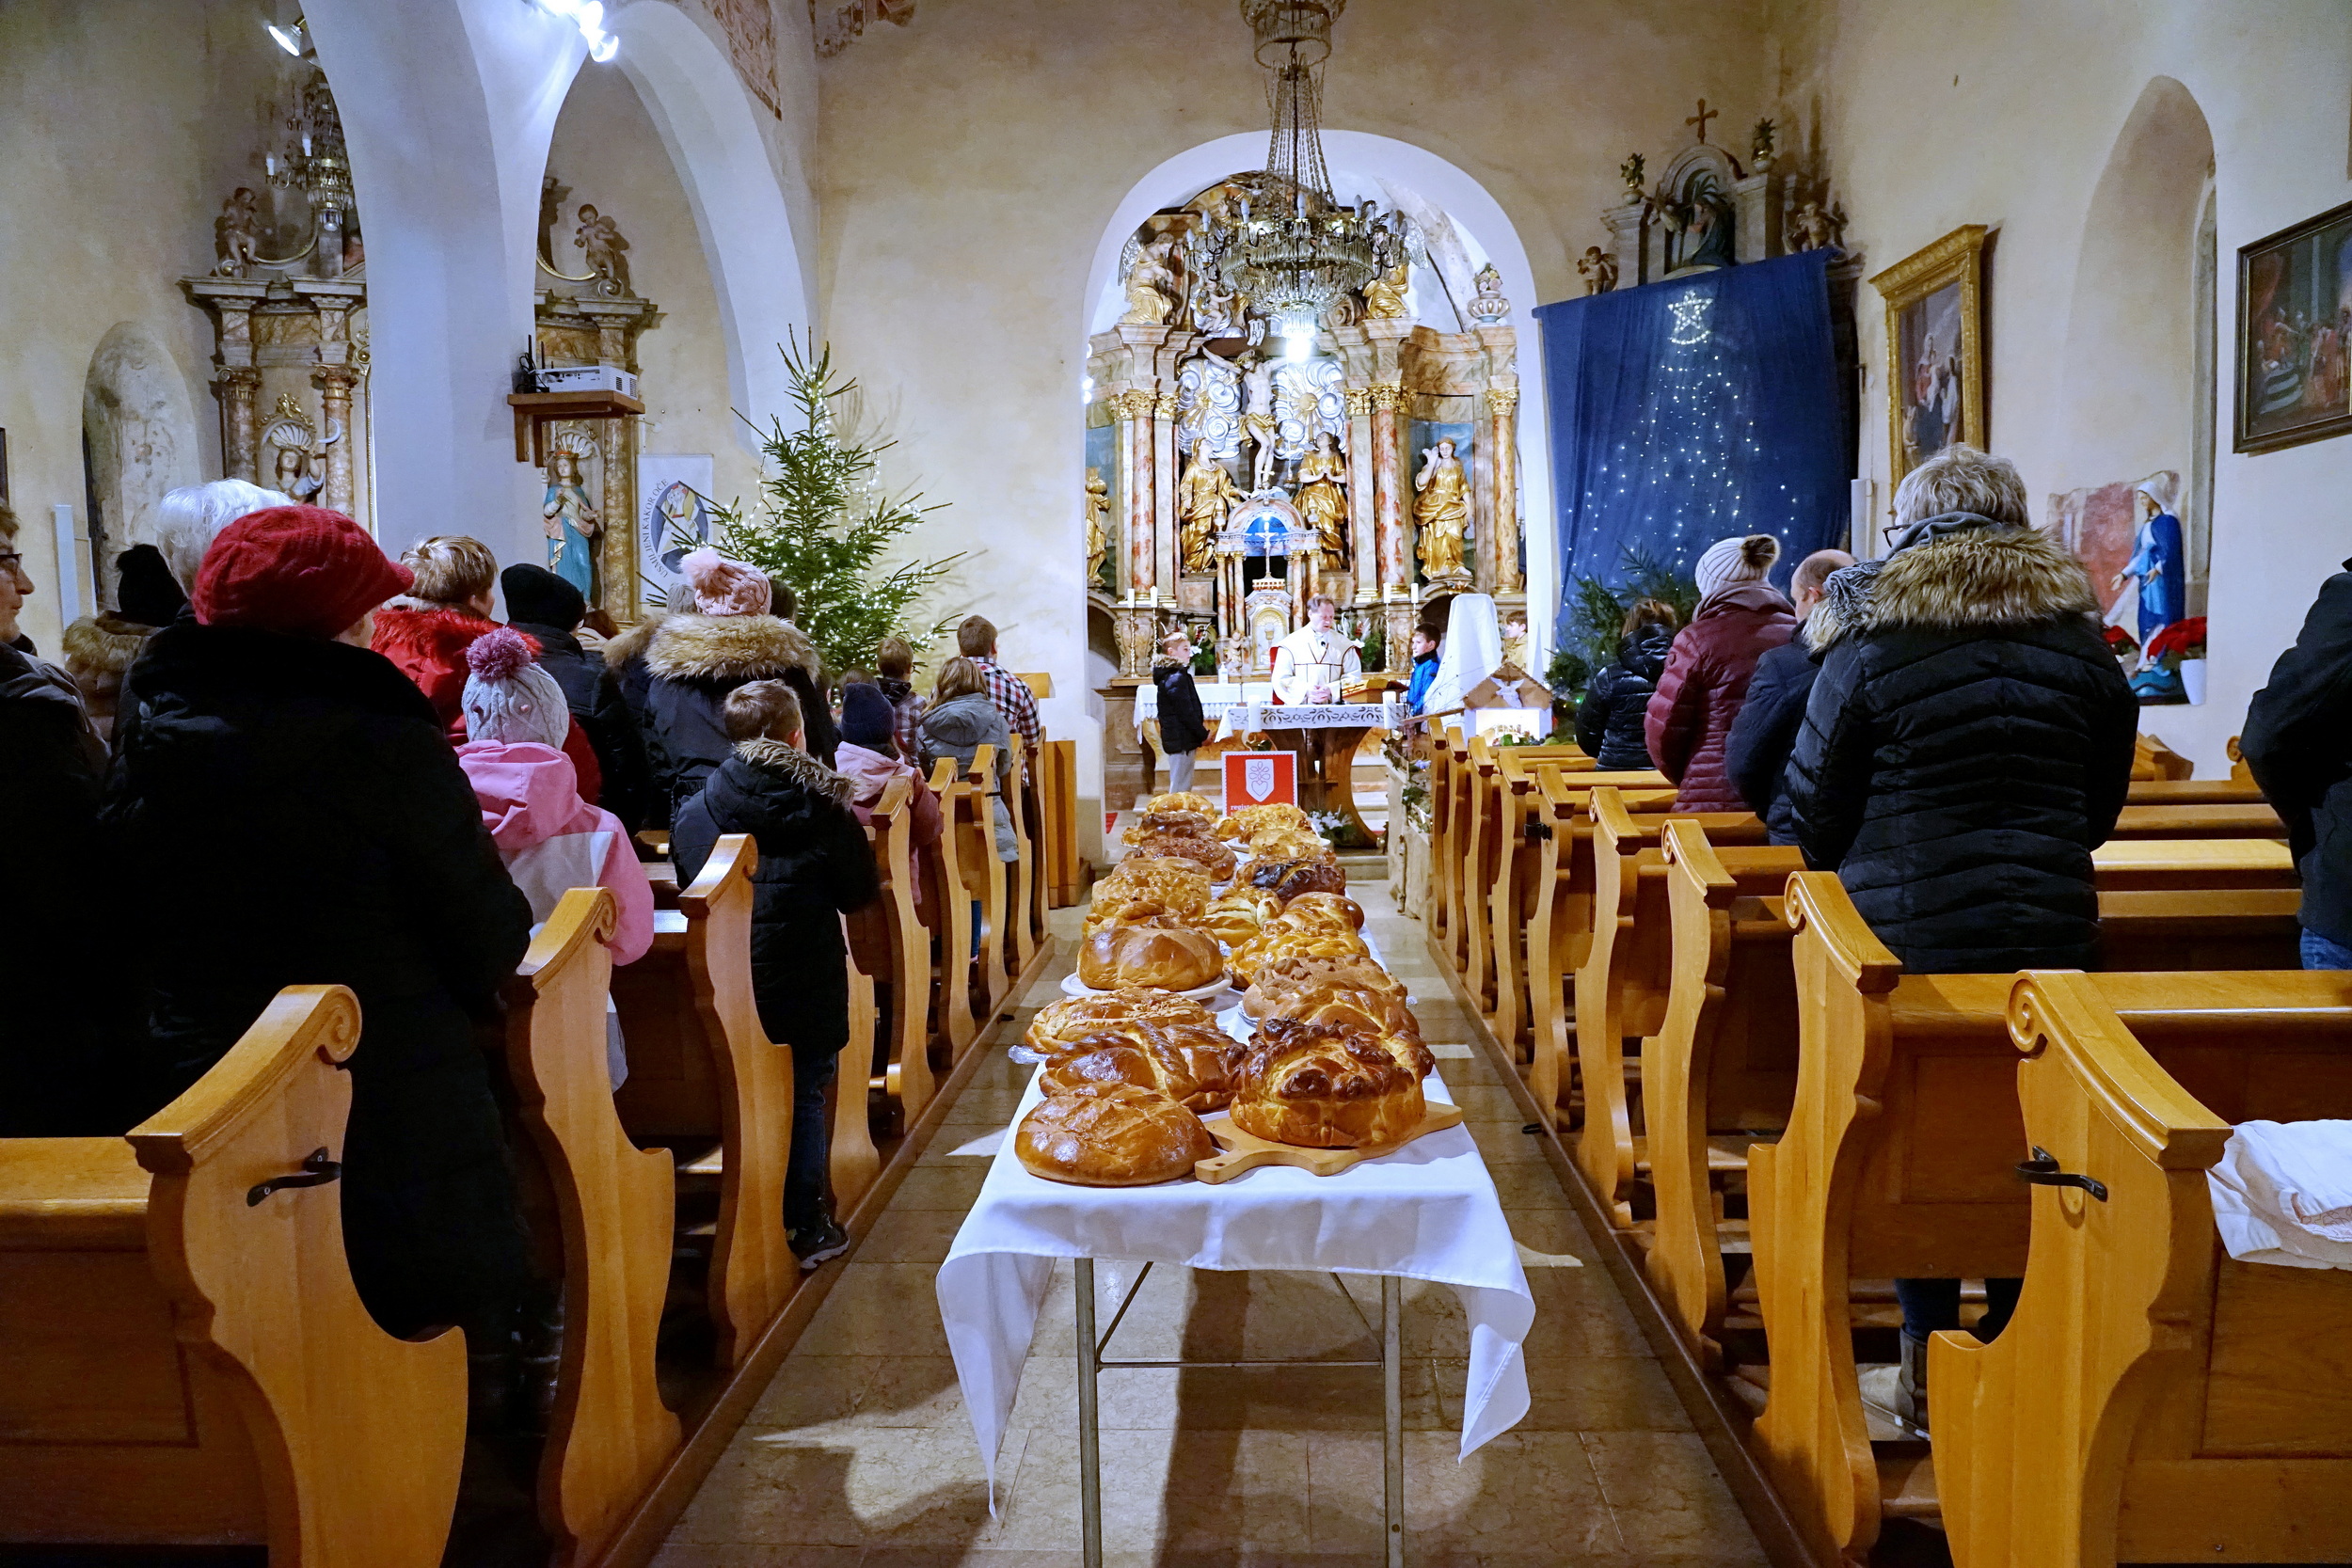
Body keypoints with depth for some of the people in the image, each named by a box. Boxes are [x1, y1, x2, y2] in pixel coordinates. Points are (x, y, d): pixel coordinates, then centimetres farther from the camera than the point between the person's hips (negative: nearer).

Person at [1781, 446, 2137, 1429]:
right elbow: (2102, 803, 14)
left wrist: (1855, 874, 17)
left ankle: (1927, 1364, 13)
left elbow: (1816, 810, -3)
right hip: (2048, 928, 3)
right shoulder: (2083, 649, 4)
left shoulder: (1870, 653, -8)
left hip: (1904, 929, -3)